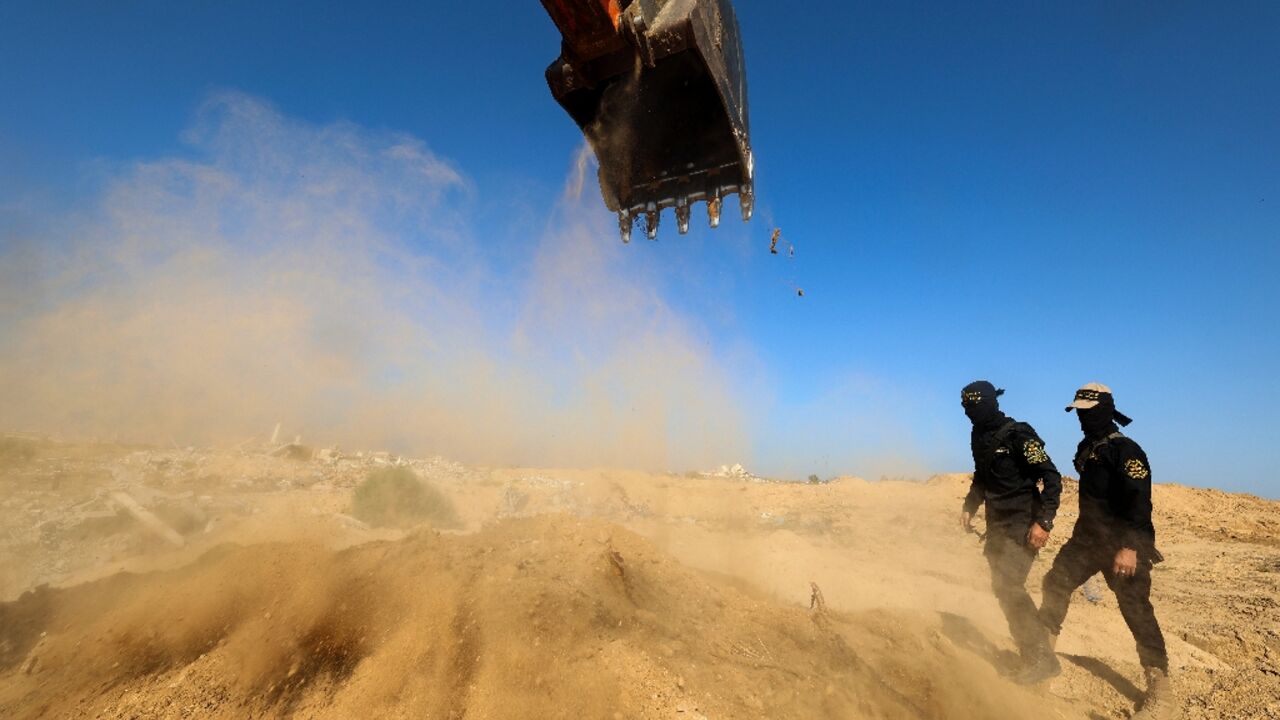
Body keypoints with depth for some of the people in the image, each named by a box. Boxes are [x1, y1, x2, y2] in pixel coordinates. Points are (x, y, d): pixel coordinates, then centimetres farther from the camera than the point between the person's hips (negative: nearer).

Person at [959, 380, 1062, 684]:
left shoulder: (1017, 434, -16)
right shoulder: (979, 436, 7)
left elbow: (1052, 478, -17)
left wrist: (1043, 522, -22)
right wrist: (970, 506, 10)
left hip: (1022, 525, -8)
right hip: (998, 524, 8)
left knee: (1007, 587, -13)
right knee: (1005, 589, 12)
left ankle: (1041, 659, 1)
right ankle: (1035, 656, 26)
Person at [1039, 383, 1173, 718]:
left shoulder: (1126, 450, -15)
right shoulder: (1086, 448, 9)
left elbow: (1139, 502, -23)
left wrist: (1130, 547, -30)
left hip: (1124, 544, -8)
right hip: (1088, 537, 8)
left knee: (1135, 608, -6)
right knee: (1056, 583, 9)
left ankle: (1160, 691, 7)